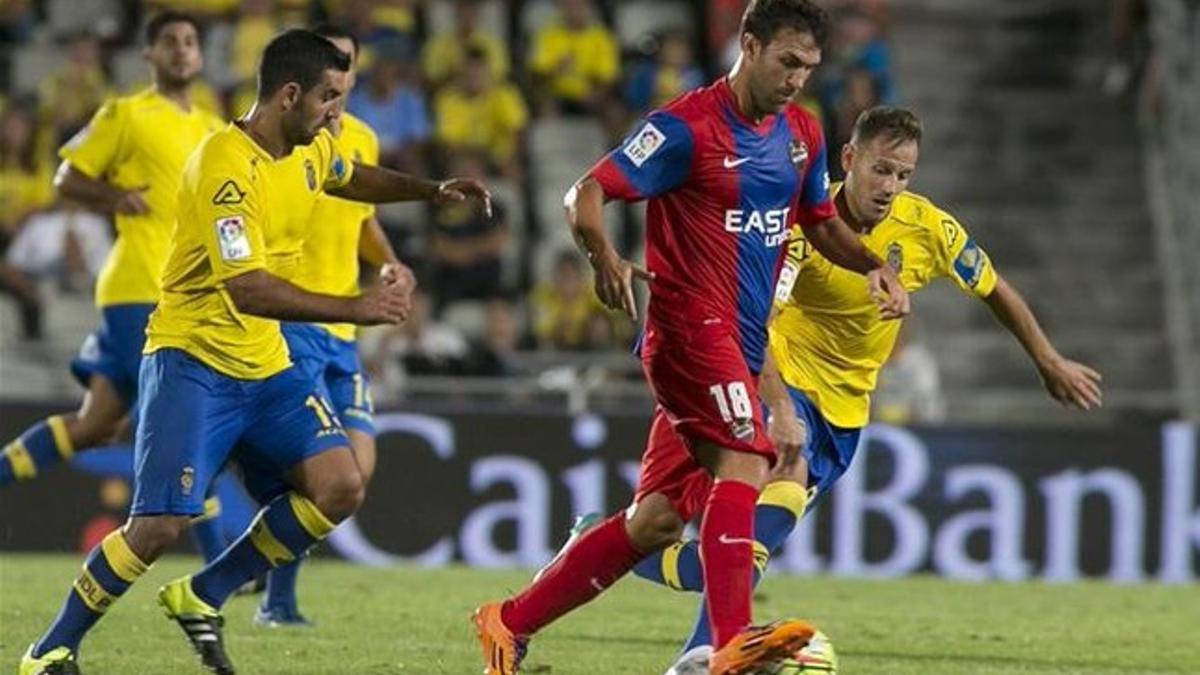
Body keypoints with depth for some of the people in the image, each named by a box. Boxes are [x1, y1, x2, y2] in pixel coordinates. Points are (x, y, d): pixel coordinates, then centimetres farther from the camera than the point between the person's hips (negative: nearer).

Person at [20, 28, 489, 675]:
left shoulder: (311, 150, 4)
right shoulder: (225, 166, -23)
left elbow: (352, 179, 31)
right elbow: (247, 289, -32)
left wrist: (433, 189, 17)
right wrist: (357, 308, -31)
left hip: (264, 362, 8)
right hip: (191, 360, -8)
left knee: (340, 487, -8)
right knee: (160, 524, -17)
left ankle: (202, 598, 6)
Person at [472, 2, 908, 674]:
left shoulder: (802, 134, 12)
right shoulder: (688, 126, -10)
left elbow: (822, 222, 25)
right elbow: (587, 194, -13)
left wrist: (873, 265, 5)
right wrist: (606, 258, -33)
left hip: (740, 344, 8)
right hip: (690, 322, -8)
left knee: (656, 521, 5)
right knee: (744, 461, -27)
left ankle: (511, 621, 14)